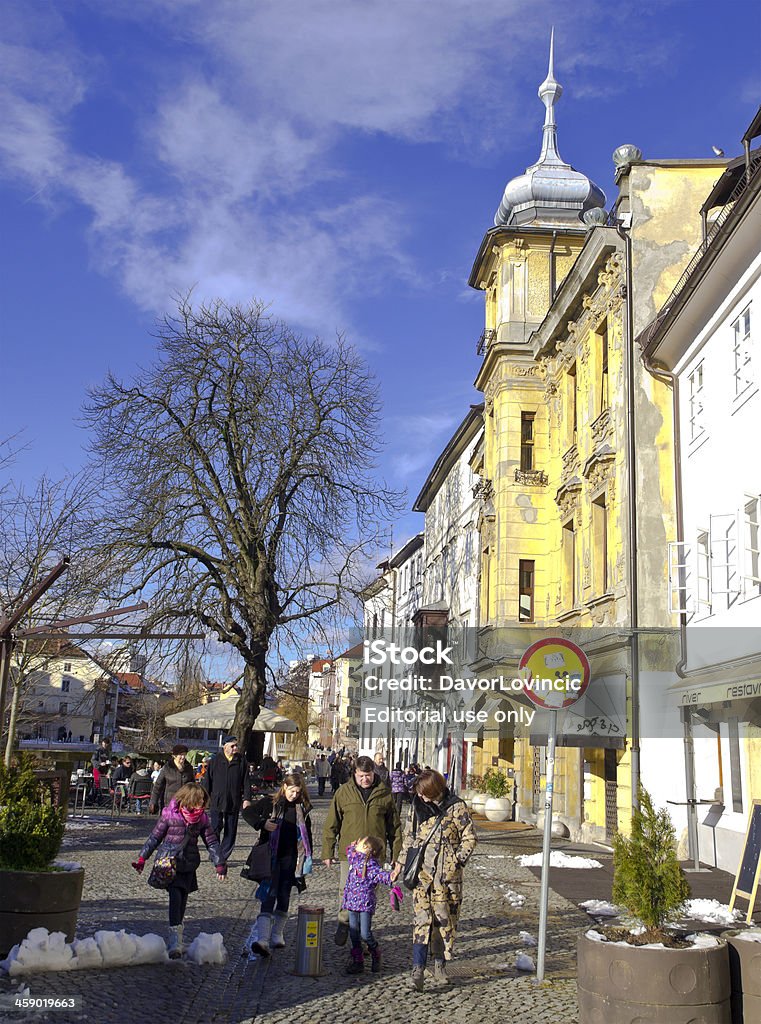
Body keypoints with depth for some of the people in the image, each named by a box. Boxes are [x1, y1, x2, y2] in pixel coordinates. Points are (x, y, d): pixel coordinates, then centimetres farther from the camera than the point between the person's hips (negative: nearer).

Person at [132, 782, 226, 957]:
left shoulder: (202, 818, 1)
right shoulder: (170, 815, -9)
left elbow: (212, 842, 6)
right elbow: (155, 837, -1)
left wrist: (220, 864, 3)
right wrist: (142, 859, 0)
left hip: (189, 865, 4)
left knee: (183, 899, 10)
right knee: (175, 897, -15)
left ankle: (176, 941, 25)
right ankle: (175, 942, -16)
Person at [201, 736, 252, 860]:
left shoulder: (242, 761, 3)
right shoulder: (215, 761, 0)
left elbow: (246, 782, 4)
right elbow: (207, 780, 4)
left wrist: (247, 799, -3)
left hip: (234, 802, 1)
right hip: (216, 802, -1)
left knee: (230, 831, 5)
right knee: (215, 828, -1)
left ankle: (224, 856, 15)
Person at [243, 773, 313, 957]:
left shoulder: (302, 808, 7)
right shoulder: (270, 803, -1)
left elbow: (307, 834, 15)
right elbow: (248, 812, 0)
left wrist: (307, 859, 12)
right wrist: (262, 824, -16)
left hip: (291, 859, 3)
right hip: (271, 857, -3)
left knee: (284, 896, 9)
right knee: (269, 896, -12)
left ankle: (277, 935, 23)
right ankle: (262, 939, -19)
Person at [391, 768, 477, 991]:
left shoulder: (455, 807, -6)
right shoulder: (417, 805, 6)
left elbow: (469, 838, 0)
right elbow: (409, 836, 17)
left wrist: (457, 862, -9)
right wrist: (400, 862, 15)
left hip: (447, 873, -2)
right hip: (421, 871, 2)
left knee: (445, 918, 5)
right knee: (422, 918, -7)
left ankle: (440, 964, 23)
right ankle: (418, 969, -9)